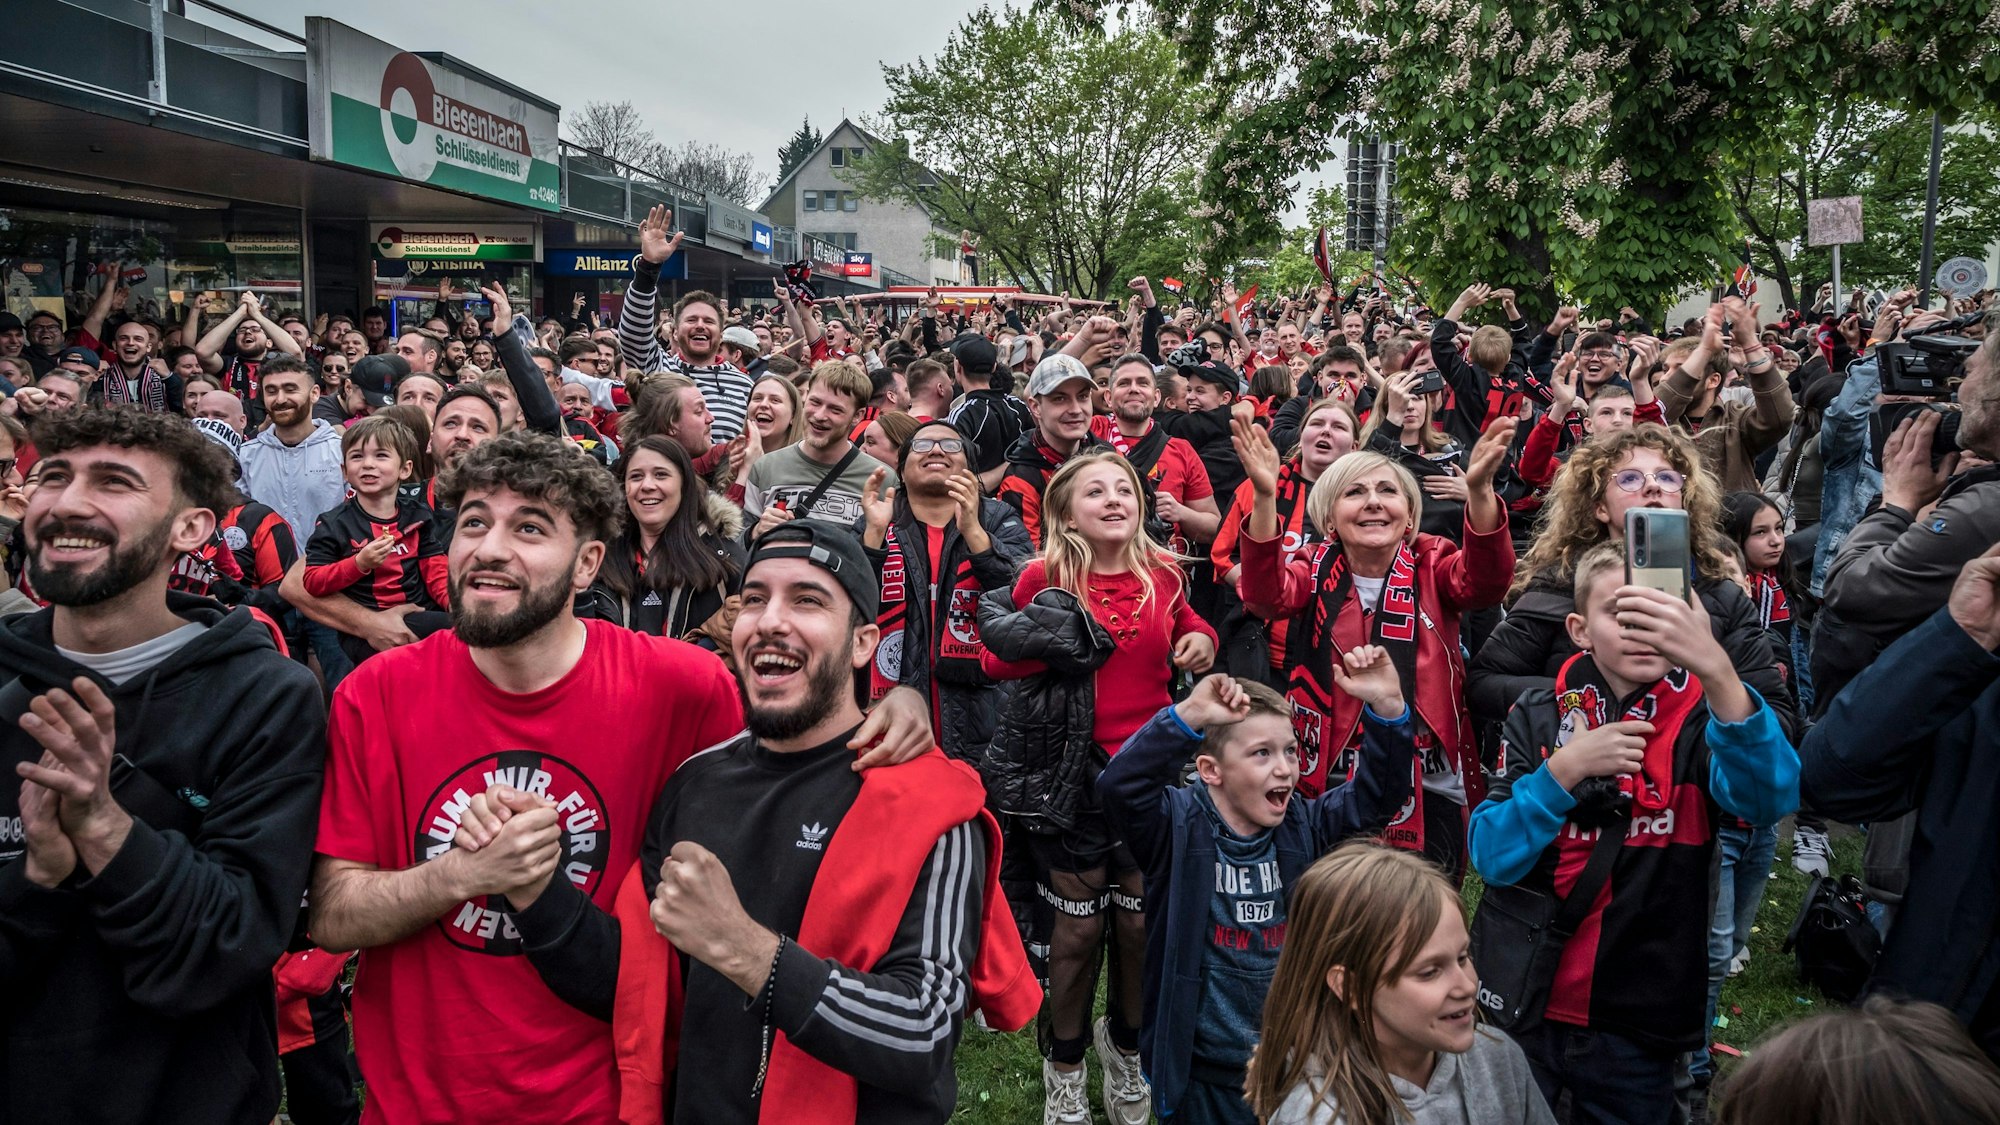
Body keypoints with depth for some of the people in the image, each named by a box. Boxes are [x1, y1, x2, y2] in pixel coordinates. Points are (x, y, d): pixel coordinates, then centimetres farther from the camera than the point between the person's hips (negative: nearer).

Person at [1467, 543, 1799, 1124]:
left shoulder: (1700, 719, -7)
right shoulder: (1539, 716, -4)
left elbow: (1770, 798, -29)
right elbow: (1490, 855, -11)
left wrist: (1716, 668, -44)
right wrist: (1564, 768, -25)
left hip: (1637, 1025, 0)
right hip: (1521, 1008, 1)